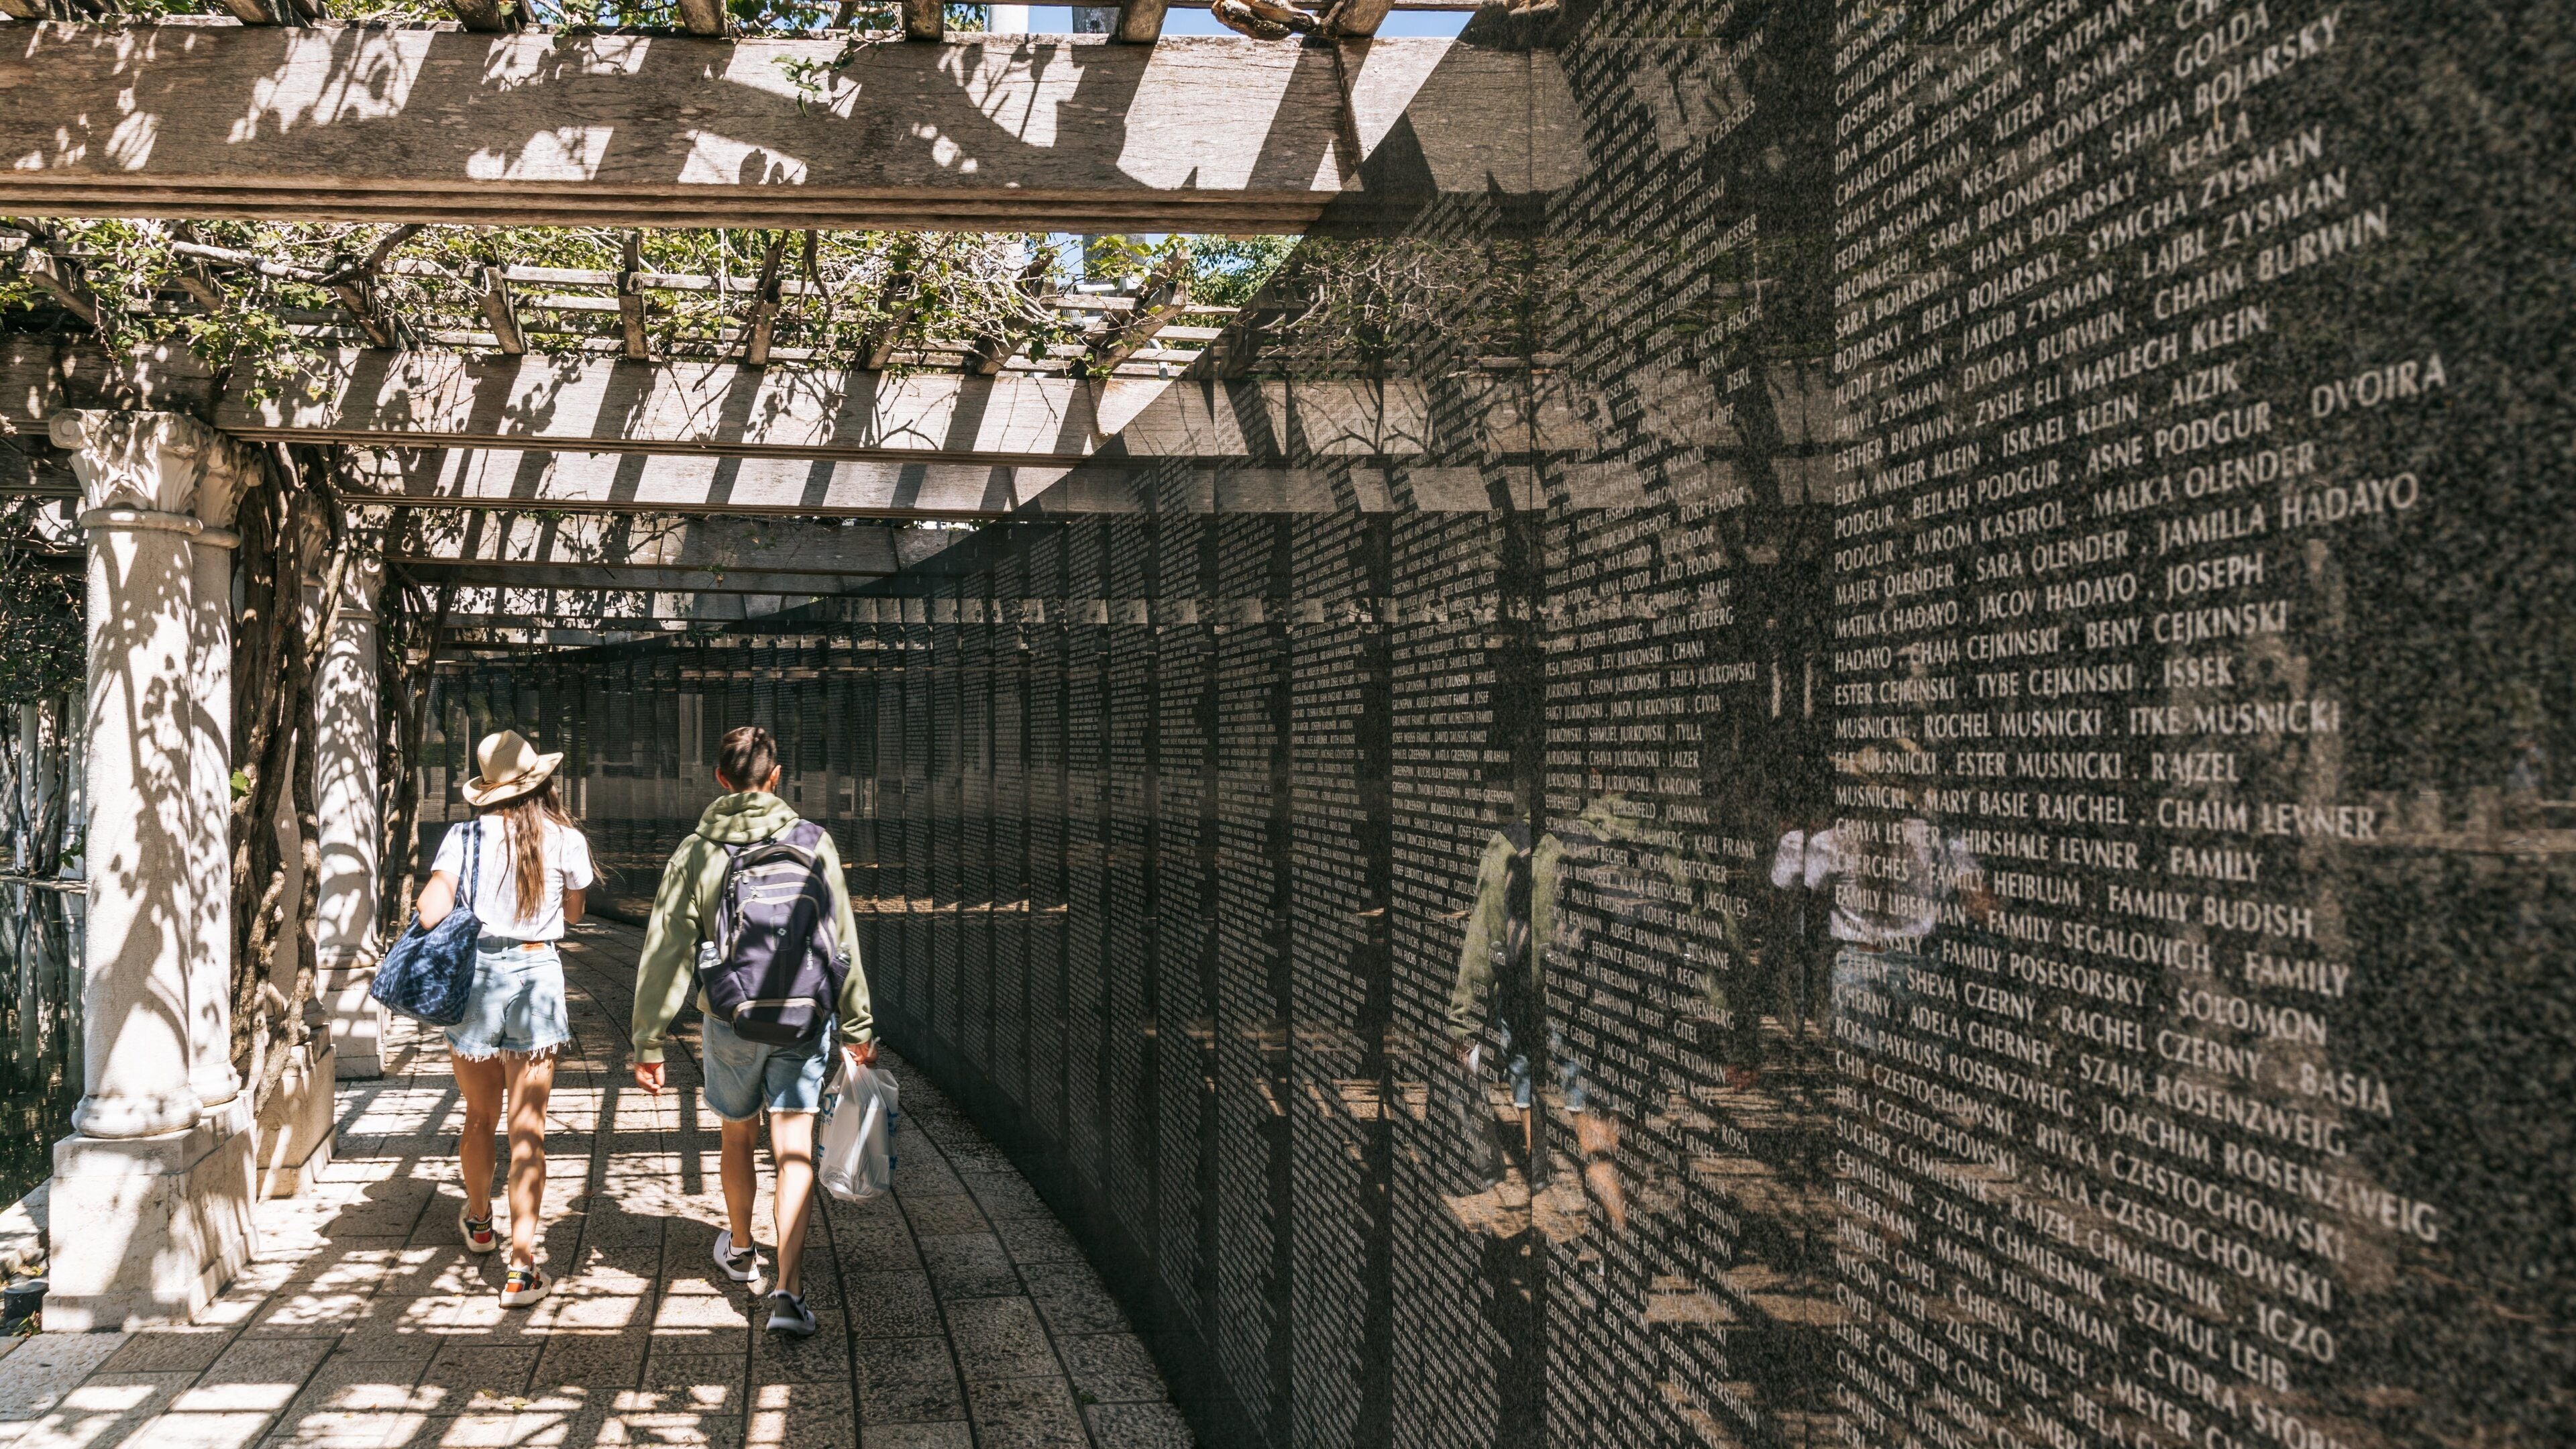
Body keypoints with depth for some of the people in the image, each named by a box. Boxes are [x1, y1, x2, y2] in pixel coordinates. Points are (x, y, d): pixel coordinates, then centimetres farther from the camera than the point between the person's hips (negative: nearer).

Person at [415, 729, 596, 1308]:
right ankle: (521, 1267, -7)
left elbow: (431, 912, -14)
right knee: (527, 1129, -1)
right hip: (536, 976, -1)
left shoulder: (465, 836, -4)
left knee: (480, 1116, 21)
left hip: (474, 977, 1)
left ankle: (478, 1223, 43)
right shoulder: (566, 840, -2)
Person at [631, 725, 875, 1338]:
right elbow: (843, 941, 1)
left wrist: (648, 1043, 2)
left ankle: (740, 1249, 43)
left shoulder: (695, 854, -4)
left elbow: (665, 955, -4)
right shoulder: (813, 844, -3)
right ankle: (788, 1289, -12)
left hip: (731, 1020, 1)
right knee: (794, 1150, -1)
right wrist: (857, 1028, 9)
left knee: (737, 1134, 22)